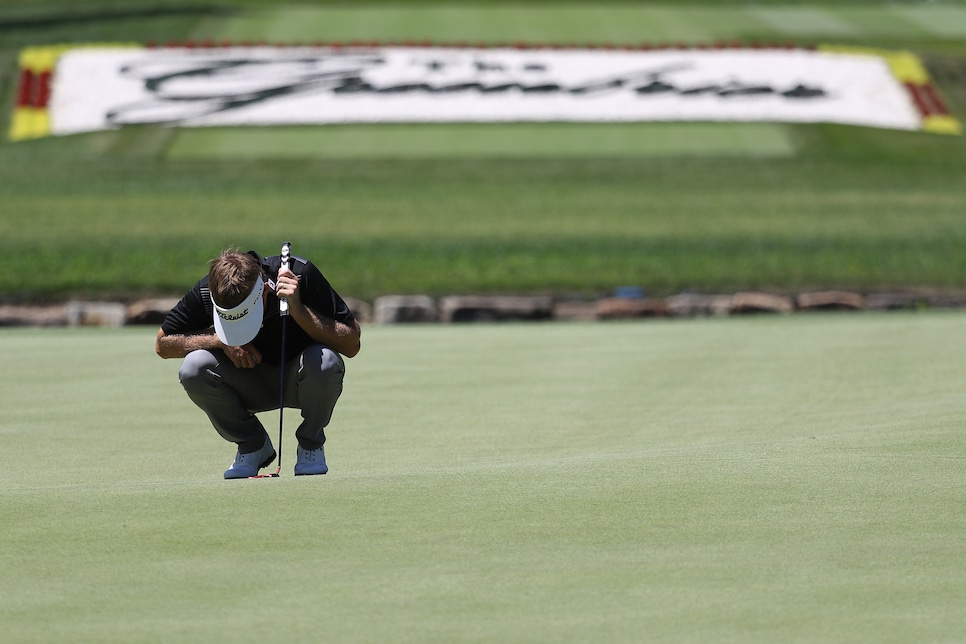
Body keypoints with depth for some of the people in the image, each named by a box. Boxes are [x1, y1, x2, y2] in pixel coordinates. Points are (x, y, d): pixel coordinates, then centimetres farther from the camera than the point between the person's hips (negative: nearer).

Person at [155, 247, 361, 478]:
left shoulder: (300, 275, -26)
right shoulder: (205, 292, -20)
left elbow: (351, 345, -22)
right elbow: (163, 343, -6)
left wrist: (298, 309, -35)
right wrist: (220, 341, -21)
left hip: (298, 381, -2)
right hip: (252, 386, 2)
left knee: (324, 362, -36)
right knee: (194, 368, -27)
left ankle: (310, 445, -5)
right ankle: (252, 445, -2)